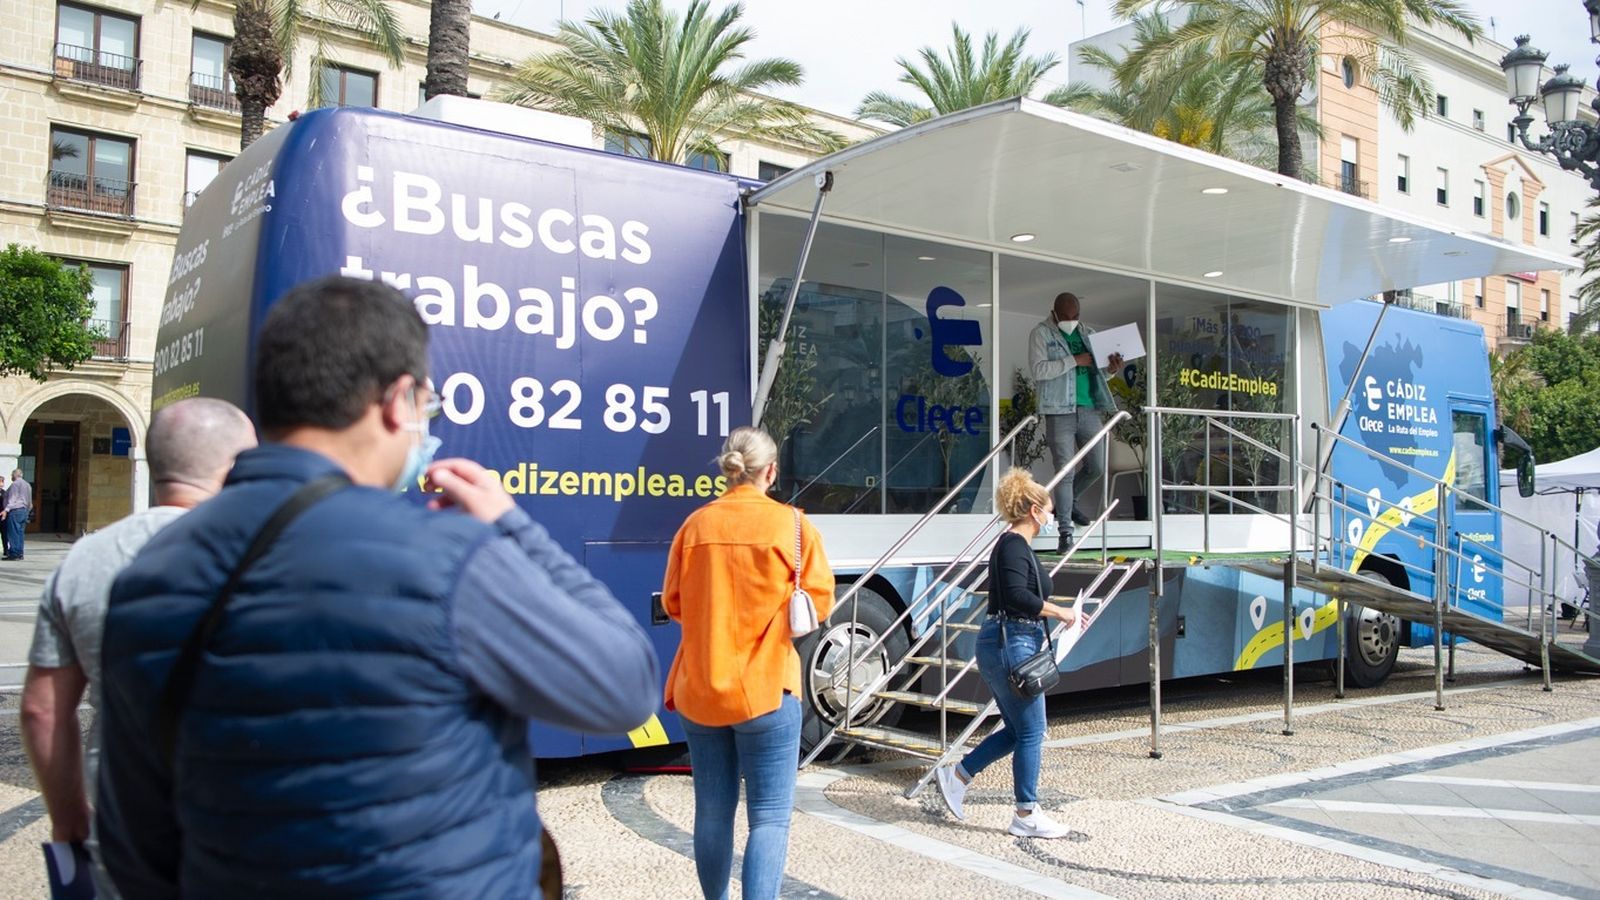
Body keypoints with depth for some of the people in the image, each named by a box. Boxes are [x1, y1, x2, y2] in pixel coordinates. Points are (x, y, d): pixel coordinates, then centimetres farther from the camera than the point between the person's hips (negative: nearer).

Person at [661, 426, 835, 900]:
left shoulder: (696, 524, 2)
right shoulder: (791, 524, -7)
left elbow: (673, 601, 8)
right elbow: (820, 601, -3)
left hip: (700, 688, 4)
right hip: (765, 687, -4)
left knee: (712, 812, 15)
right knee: (769, 817, 1)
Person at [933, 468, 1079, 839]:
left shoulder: (1015, 544, 17)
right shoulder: (1014, 545, -14)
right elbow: (1017, 595, -25)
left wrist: (1055, 613, 14)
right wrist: (1057, 612, -16)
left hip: (1006, 644, 10)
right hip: (1011, 645, -10)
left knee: (1017, 729, 16)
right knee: (1031, 731, -1)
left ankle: (956, 776, 21)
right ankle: (1026, 816, 9)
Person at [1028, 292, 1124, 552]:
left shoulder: (1087, 333, 15)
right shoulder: (1040, 334, -2)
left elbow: (1094, 370, 21)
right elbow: (1038, 370, -15)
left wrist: (1111, 368, -1)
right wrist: (1074, 360, -17)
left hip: (1088, 410, 6)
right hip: (1059, 412, -6)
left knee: (1097, 466, 10)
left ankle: (1068, 503, 35)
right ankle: (1065, 531, 2)